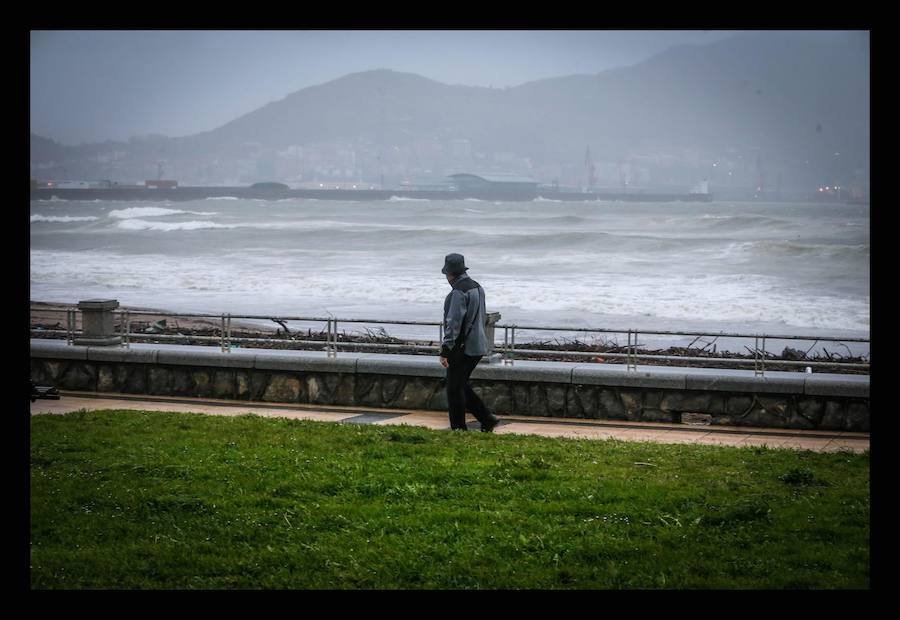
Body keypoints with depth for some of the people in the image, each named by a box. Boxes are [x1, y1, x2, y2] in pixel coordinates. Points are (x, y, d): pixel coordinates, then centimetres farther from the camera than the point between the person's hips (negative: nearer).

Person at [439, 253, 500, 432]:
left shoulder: (459, 292, -18)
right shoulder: (477, 288, 11)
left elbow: (454, 323, -23)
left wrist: (445, 351, -23)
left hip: (462, 348, -9)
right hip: (478, 347, 9)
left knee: (455, 389, 0)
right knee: (461, 386, 17)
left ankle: (459, 429, 4)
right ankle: (487, 419, 13)